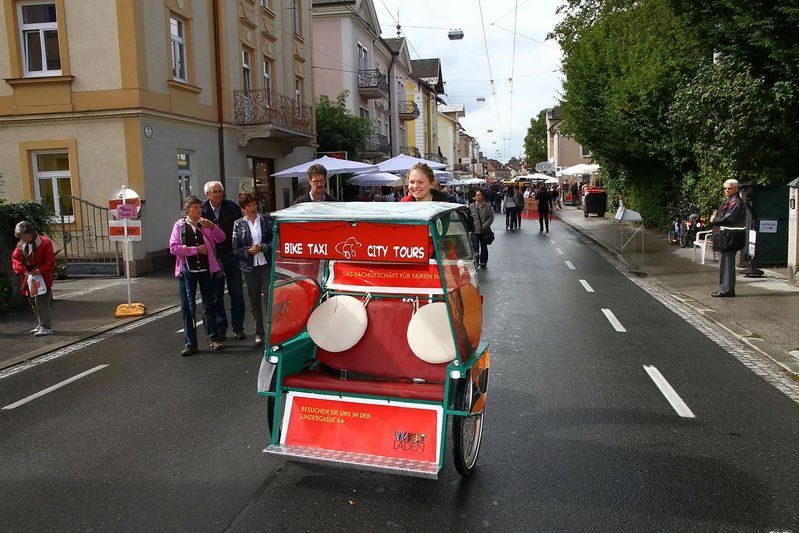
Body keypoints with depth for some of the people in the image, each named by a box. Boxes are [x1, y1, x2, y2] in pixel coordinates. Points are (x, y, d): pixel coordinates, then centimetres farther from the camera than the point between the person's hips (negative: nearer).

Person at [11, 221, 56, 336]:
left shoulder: (45, 243, -12)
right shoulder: (21, 245, 8)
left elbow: (50, 261, -14)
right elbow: (15, 258, 3)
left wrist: (40, 270, -26)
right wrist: (23, 271, -12)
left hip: (42, 278, -7)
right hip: (29, 279, 7)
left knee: (42, 303, -10)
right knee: (34, 304, 14)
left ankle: (46, 327, -6)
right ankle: (40, 325, 25)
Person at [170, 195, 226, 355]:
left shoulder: (205, 223, 7)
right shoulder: (179, 225, 0)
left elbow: (221, 238, -1)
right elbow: (173, 248, -7)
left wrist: (212, 226, -17)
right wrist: (196, 249, -11)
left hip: (206, 269, 2)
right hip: (187, 271, -2)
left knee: (209, 304, 9)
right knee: (187, 307, 1)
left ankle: (213, 338, 21)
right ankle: (190, 344, 8)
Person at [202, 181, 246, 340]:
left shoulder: (232, 207, -3)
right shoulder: (202, 210, -4)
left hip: (231, 254, 0)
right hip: (212, 256, 0)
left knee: (237, 293, 4)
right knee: (216, 295, 7)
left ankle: (238, 327, 14)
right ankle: (220, 327, 18)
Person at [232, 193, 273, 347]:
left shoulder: (266, 220, 3)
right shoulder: (239, 224, 4)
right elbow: (235, 248, 3)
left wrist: (262, 247, -12)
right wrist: (248, 251, -12)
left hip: (266, 264, -1)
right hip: (250, 266, 1)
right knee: (255, 301, 8)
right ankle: (259, 333, 18)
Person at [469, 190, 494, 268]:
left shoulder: (487, 206, -3)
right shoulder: (471, 206, 3)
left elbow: (491, 217, -6)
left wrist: (485, 225, -16)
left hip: (484, 231, 0)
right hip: (474, 230, 0)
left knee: (484, 247, 13)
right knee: (475, 247, -9)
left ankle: (483, 262, 26)